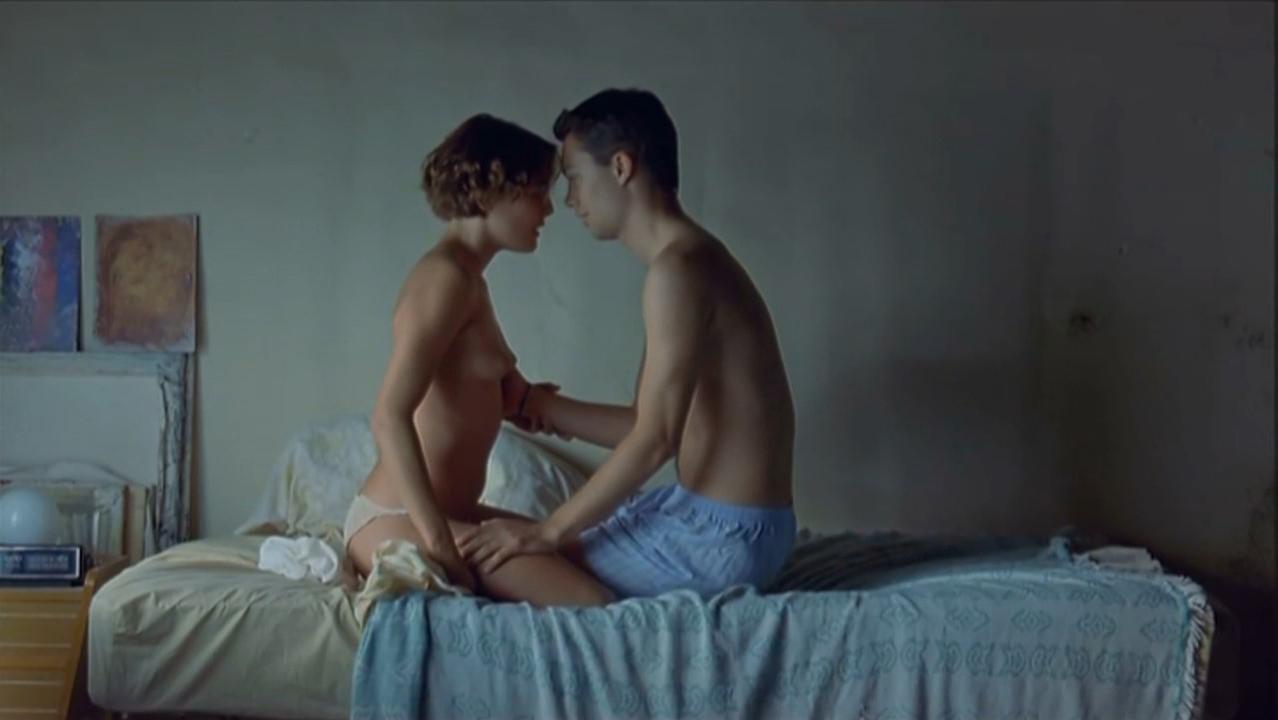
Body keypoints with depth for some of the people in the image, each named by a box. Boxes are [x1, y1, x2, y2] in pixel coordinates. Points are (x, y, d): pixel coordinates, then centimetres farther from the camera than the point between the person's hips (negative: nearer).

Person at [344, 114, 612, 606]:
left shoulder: (463, 279, 15)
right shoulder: (447, 276, -15)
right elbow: (389, 417, -25)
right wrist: (440, 546, -28)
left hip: (427, 515, 10)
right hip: (399, 524, -10)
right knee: (592, 602, -21)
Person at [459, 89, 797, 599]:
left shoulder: (678, 269, -19)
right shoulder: (692, 260, 12)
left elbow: (654, 441, -23)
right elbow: (645, 427, 16)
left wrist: (549, 533, -18)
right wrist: (532, 403, 16)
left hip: (722, 536, -10)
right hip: (718, 519, 10)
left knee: (495, 562, -4)